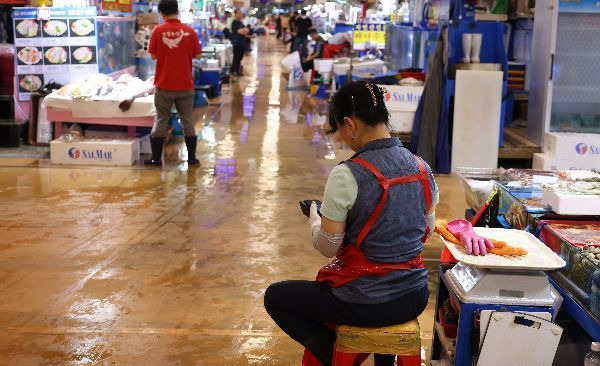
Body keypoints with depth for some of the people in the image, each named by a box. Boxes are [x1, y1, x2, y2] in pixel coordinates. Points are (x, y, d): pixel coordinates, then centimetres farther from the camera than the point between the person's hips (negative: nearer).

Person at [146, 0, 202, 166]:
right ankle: (191, 157, 14)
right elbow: (198, 55, 0)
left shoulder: (158, 31, -8)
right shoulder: (189, 31, -6)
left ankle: (156, 158, 12)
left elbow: (153, 55, -3)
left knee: (161, 120, 8)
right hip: (185, 85, 1)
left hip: (164, 85, -1)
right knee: (187, 120, 10)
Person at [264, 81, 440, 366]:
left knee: (274, 297, 17)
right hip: (415, 299, 6)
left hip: (364, 305, -5)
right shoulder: (423, 169, -3)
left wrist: (314, 219, 8)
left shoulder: (346, 175, -21)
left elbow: (327, 248, -12)